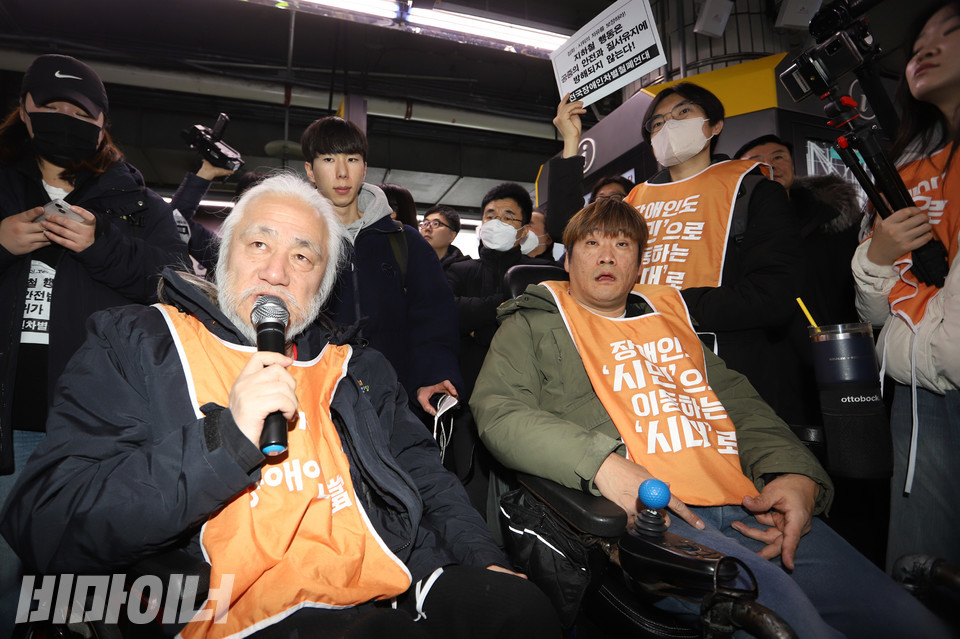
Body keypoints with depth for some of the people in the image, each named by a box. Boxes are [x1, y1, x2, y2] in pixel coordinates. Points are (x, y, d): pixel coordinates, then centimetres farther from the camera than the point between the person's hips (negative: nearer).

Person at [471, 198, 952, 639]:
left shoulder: (668, 313, 27)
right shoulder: (535, 323, 11)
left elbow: (737, 400, 24)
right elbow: (497, 411, -4)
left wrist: (796, 474, 4)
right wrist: (601, 462, -20)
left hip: (750, 507, 6)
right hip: (640, 510, -5)